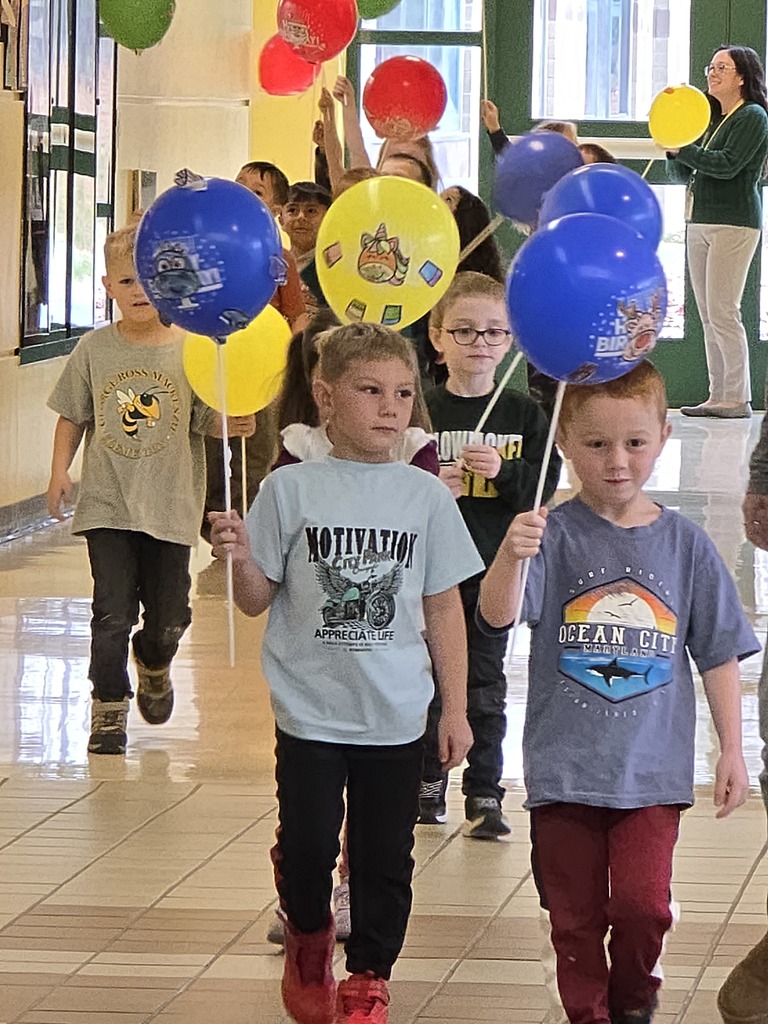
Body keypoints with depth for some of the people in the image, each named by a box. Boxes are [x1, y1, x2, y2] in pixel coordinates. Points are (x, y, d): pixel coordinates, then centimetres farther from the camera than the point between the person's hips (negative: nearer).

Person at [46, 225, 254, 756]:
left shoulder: (193, 349, -4)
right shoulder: (95, 350, 0)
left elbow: (207, 420, -6)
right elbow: (73, 417, 10)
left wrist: (234, 421, -26)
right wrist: (60, 471, 1)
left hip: (171, 506, 0)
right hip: (107, 504, 0)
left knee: (168, 617, 10)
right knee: (112, 613, -4)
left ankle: (154, 663, 42)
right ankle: (109, 705, 10)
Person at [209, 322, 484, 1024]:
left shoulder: (425, 497, -1)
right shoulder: (291, 490, -5)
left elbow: (444, 608, 4)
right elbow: (257, 599, 0)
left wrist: (455, 709, 4)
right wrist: (240, 558, -22)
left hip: (397, 719, 1)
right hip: (311, 712, -1)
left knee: (384, 860, 8)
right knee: (305, 847, 5)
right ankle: (308, 940, 34)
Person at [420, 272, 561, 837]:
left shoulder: (523, 414, 1)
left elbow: (544, 486, -4)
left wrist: (503, 472, -20)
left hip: (494, 568, 0)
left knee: (485, 685, 4)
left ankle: (485, 795, 11)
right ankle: (428, 780, 26)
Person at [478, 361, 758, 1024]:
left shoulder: (684, 545, 0)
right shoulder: (554, 536, -6)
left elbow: (720, 655, 7)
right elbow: (497, 615, -21)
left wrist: (732, 750, 5)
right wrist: (510, 556, -41)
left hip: (652, 768, 0)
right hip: (565, 765, 0)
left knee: (642, 902, -10)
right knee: (576, 915, 7)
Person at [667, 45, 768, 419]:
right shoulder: (712, 119, 19)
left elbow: (727, 165, -17)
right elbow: (682, 174, 19)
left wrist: (683, 149, -13)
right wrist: (675, 152, -1)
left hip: (734, 223, -8)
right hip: (699, 221, 9)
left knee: (722, 312, -11)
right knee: (708, 316, 6)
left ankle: (738, 398, -9)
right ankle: (718, 396, 8)